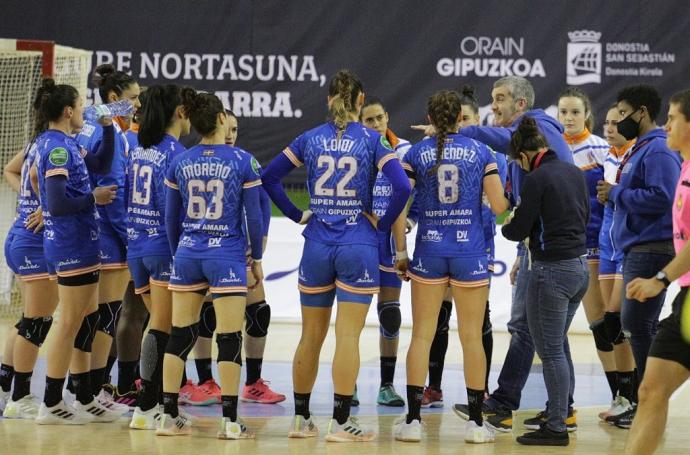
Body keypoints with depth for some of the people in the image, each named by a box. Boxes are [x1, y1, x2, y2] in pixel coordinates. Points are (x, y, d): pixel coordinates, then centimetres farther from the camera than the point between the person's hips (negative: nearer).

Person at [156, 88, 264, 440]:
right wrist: (256, 259, 6)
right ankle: (230, 421, -3)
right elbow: (254, 216, -5)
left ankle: (169, 416, 10)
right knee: (229, 339, -1)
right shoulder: (243, 161, -7)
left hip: (188, 254, 4)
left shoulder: (179, 163, 3)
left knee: (180, 336, 9)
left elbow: (171, 218, 9)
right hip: (227, 256, -4)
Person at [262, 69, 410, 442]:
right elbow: (402, 187, -15)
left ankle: (300, 418, 17)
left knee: (311, 336, 12)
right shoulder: (372, 141, -4)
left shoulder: (310, 139, 4)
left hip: (317, 245, 3)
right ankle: (340, 422, -3)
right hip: (358, 246, -3)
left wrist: (296, 215, 9)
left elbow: (269, 177, 4)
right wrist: (383, 226, -3)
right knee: (348, 337, -2)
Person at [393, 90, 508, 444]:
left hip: (429, 250, 0)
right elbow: (499, 206, -3)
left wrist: (400, 253, 4)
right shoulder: (480, 152, -1)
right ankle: (476, 422, 7)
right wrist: (496, 191, 19)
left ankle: (413, 420, 2)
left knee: (422, 336, 4)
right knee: (472, 337, 5)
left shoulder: (416, 153, 0)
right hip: (470, 251, 0)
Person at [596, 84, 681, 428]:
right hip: (637, 250, 10)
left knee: (638, 325, -11)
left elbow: (660, 197, -24)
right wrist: (615, 195, 6)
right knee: (638, 326, 12)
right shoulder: (639, 150, 19)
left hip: (651, 251, -10)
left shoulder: (658, 151, -13)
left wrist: (616, 194, -14)